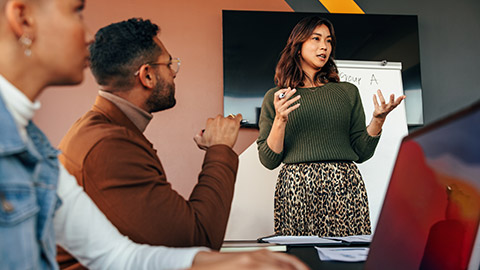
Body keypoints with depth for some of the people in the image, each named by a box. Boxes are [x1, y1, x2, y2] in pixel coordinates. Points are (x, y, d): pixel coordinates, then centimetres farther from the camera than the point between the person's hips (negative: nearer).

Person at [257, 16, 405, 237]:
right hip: (296, 189, -1)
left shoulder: (347, 92, 14)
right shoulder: (275, 97, 9)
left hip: (344, 187, 2)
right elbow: (269, 160, 4)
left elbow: (361, 152, 11)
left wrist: (378, 119, -3)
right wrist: (280, 120, -9)